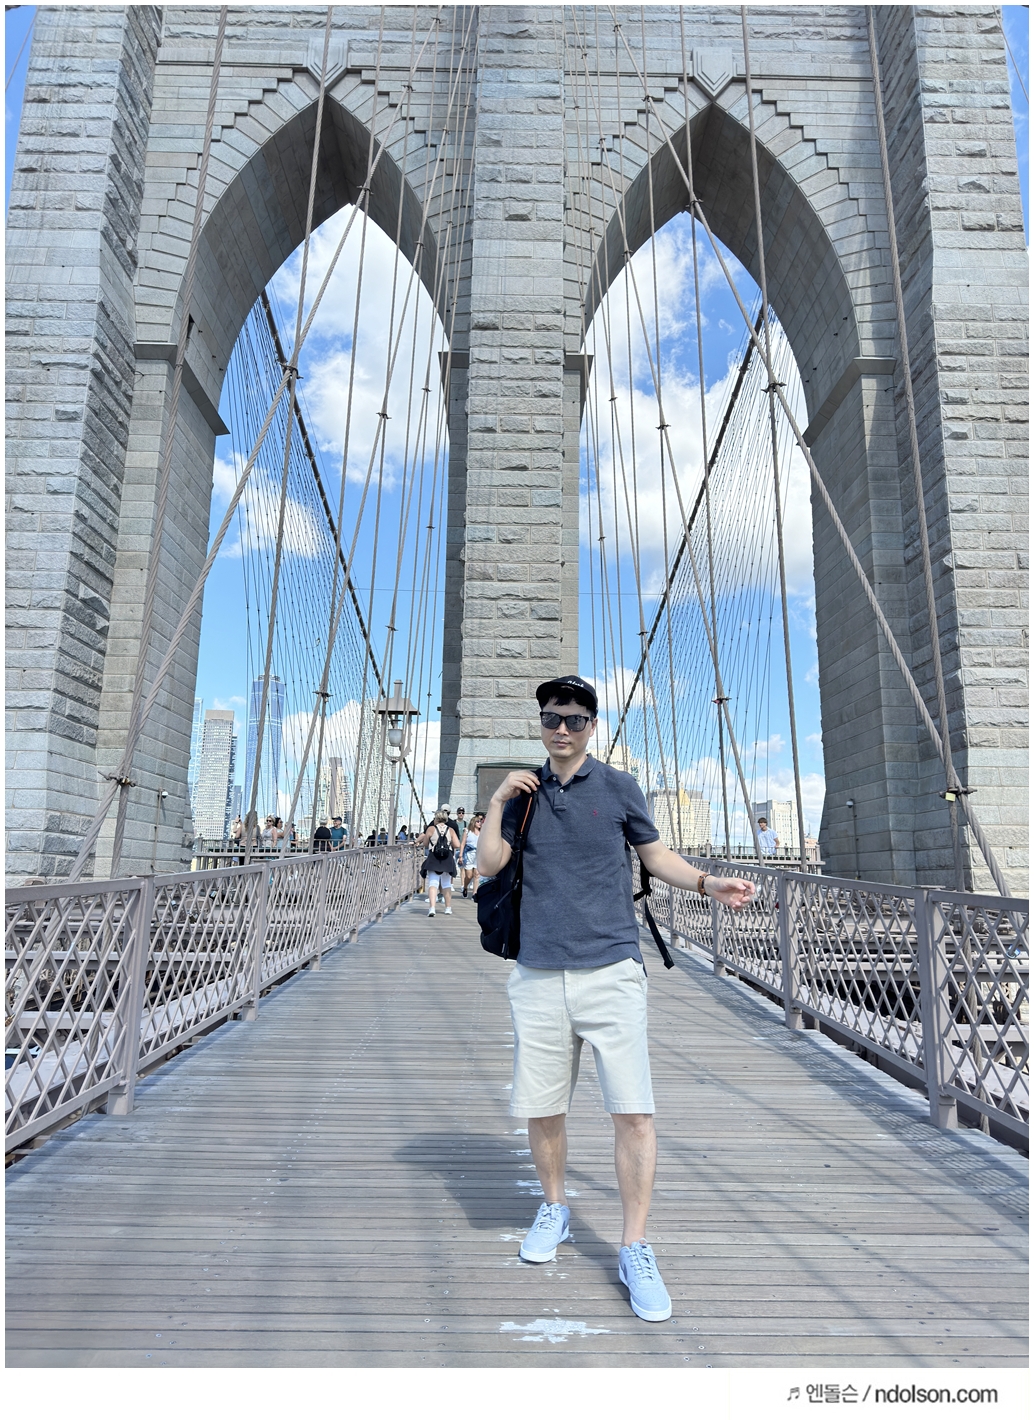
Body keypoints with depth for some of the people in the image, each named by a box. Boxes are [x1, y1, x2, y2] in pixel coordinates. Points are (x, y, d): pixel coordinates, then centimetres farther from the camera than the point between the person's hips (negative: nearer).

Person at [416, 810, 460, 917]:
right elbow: (457, 845, -4)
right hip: (448, 859, 2)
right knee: (447, 885, 15)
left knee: (432, 884, -4)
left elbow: (425, 843, 2)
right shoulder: (450, 830, 1)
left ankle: (432, 908, -20)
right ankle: (448, 908, 21)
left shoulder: (431, 829, -4)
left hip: (433, 859, -2)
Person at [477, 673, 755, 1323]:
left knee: (634, 1112, -4)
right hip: (539, 977, 3)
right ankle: (554, 1209, 38)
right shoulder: (525, 790, 10)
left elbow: (656, 854, 9)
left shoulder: (618, 786, 3)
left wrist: (707, 882, -7)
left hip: (611, 971, -2)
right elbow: (489, 864, 5)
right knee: (541, 1110, 12)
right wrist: (498, 798, -5)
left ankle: (636, 1251, 14)